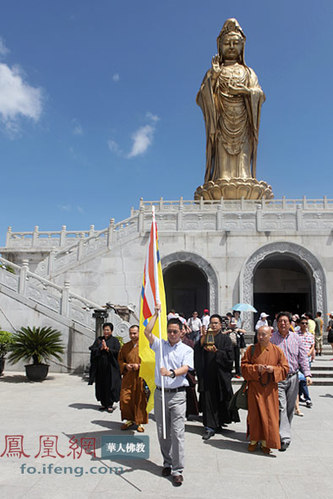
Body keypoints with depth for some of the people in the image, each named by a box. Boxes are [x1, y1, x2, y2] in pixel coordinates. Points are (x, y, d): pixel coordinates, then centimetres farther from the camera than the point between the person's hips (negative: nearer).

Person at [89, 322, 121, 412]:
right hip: (100, 367, 3)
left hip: (111, 367, -3)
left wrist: (107, 348, -15)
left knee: (110, 385, -3)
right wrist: (101, 348, -14)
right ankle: (103, 403, 17)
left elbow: (117, 352, -9)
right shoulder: (98, 339, 11)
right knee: (101, 385, 6)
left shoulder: (114, 340, 3)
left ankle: (110, 404, 4)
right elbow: (93, 350, 1)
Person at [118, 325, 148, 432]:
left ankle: (140, 422, 18)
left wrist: (139, 365, -15)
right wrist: (125, 366, -4)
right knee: (124, 399, 1)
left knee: (140, 400, 2)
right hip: (127, 377, 3)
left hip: (141, 377, -3)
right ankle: (129, 420, 21)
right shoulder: (125, 346, 9)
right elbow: (120, 360, 16)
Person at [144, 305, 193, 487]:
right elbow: (147, 332, -5)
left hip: (177, 394, -3)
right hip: (160, 393, 3)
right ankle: (167, 463, 25)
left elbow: (185, 368, -12)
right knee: (162, 432, 10)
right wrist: (156, 314, -5)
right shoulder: (160, 345, 9)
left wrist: (171, 373, -32)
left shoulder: (187, 350, 2)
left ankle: (177, 470, 3)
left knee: (177, 433, -5)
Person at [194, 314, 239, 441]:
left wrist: (216, 351, -17)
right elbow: (196, 352, -1)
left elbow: (229, 356, -7)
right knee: (208, 400, 0)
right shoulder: (205, 336, 11)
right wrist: (203, 339, -12)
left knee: (222, 400, 8)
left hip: (221, 374, -2)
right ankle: (210, 427, 6)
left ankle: (219, 422, 29)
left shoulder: (225, 338, 2)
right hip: (207, 374, 2)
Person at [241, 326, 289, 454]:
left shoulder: (277, 351, 0)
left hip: (270, 389, 0)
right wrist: (256, 368, -18)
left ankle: (265, 442, 17)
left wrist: (273, 369, -16)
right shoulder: (251, 350, 0)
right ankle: (254, 439, 22)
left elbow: (285, 369, 2)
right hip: (254, 388, 0)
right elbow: (244, 366, -1)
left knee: (269, 415, 3)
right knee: (254, 414, 5)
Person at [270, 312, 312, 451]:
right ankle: (284, 437, -8)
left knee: (290, 408, 12)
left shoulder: (296, 338, 8)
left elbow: (303, 357, 9)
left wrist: (307, 374, -1)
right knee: (281, 407, -10)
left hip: (293, 377, 4)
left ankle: (284, 432, 28)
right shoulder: (271, 338, -2)